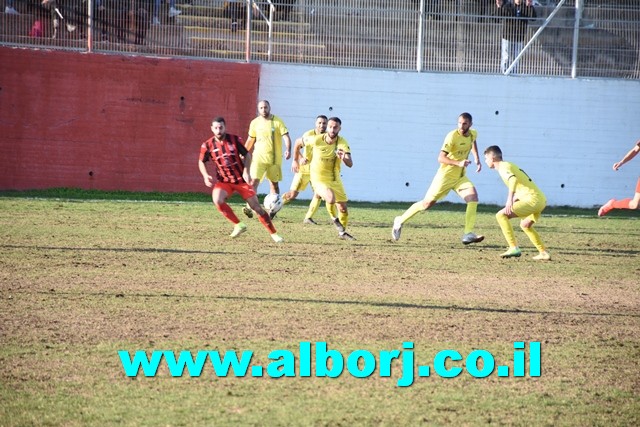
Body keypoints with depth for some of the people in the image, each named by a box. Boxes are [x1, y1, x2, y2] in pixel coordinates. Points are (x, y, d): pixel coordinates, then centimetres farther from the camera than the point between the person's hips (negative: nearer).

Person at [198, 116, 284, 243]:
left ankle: (274, 234, 10)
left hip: (241, 179, 0)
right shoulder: (208, 145, -7)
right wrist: (205, 176, -10)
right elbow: (201, 162, 8)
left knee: (256, 206, -1)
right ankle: (238, 225, -12)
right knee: (217, 200, -29)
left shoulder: (235, 140, -9)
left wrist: (246, 171, -12)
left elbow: (247, 155, 3)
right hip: (223, 181, 0)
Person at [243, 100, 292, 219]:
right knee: (254, 181, -15)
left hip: (274, 158, -1)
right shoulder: (255, 123, 4)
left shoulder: (277, 121, -5)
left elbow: (286, 136, -13)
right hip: (259, 157, 1)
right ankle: (249, 207, -21)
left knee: (274, 184, 8)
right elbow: (250, 140, 16)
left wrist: (288, 150, -29)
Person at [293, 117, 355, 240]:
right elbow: (298, 142, 0)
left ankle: (342, 232, 31)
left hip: (335, 178, 3)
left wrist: (344, 158, -49)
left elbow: (350, 164, -27)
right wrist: (295, 160, 8)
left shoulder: (342, 143, -16)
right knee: (331, 198, -30)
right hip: (319, 178, -3)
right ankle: (334, 218, 2)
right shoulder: (316, 140, -18)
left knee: (343, 207, 7)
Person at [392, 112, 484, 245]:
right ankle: (400, 221, 22)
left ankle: (468, 234, -22)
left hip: (460, 177, 6)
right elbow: (441, 158, -29)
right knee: (427, 203, 1)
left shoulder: (473, 134, 0)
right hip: (446, 175, -6)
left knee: (473, 197, -18)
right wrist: (458, 163, -42)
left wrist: (477, 159, 17)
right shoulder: (452, 136, -22)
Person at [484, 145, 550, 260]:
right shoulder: (510, 165, 24)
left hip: (532, 198, -10)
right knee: (525, 225, 33)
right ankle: (544, 253, 30)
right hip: (541, 199, 10)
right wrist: (513, 200, 38)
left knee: (501, 215, -14)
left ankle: (514, 248, -21)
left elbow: (513, 179, -28)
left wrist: (510, 199, -39)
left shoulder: (504, 167, -5)